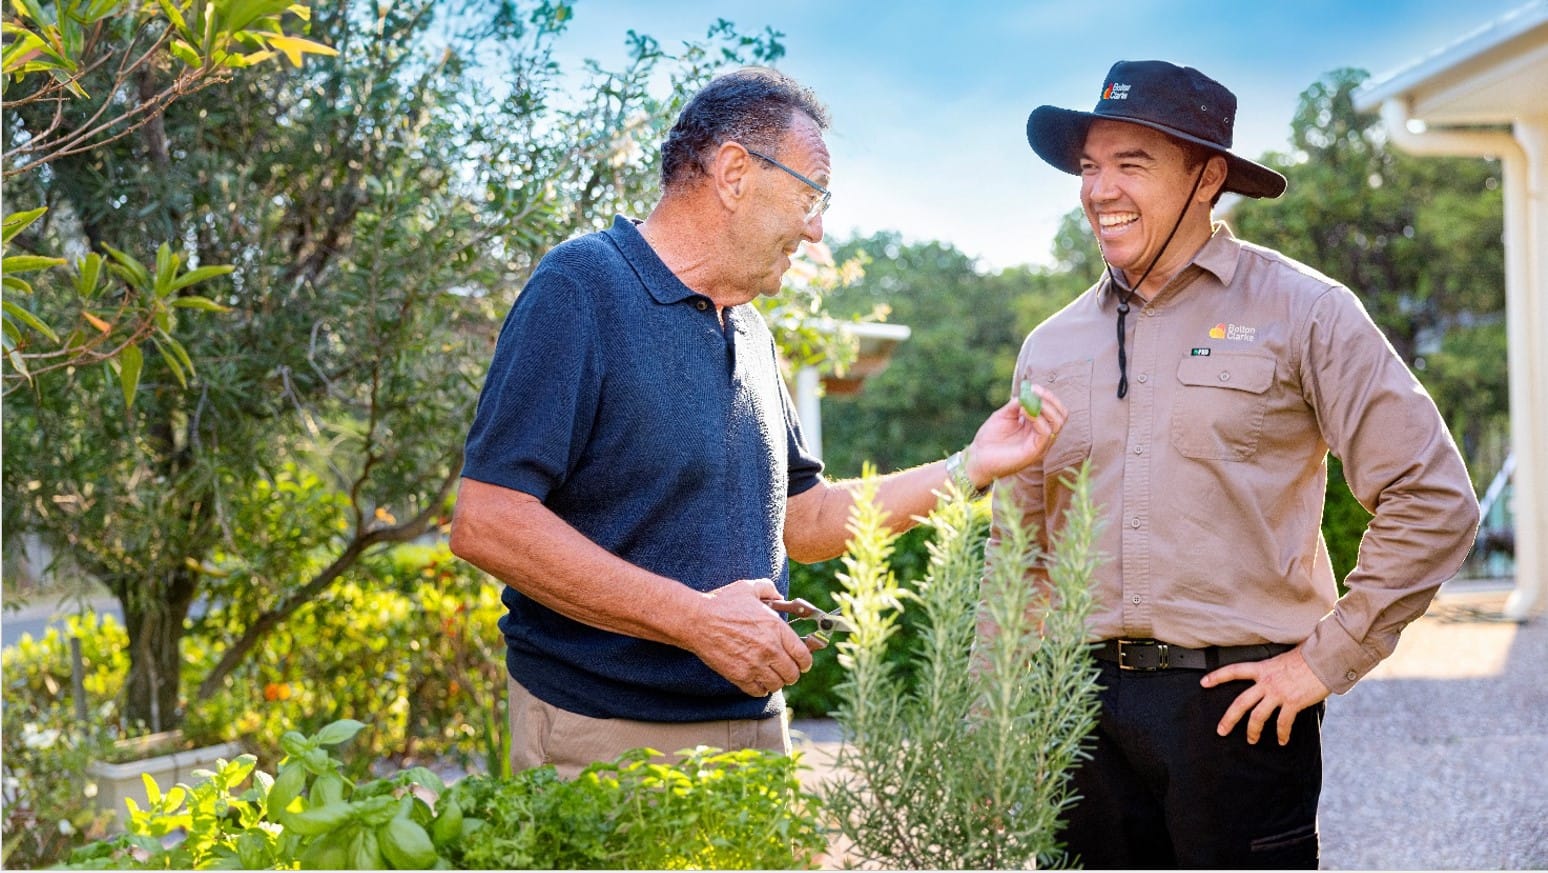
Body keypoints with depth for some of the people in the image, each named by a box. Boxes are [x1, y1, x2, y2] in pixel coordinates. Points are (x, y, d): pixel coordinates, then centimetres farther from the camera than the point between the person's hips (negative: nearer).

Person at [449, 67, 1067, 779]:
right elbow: (486, 522, -20)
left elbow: (801, 519, 18)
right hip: (604, 734, -7)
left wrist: (970, 468, 11)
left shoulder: (750, 333, 13)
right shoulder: (581, 288, -13)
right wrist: (695, 618, -21)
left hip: (753, 720, 7)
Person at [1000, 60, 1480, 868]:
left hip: (1236, 702, -3)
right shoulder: (1051, 346, 10)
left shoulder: (1301, 312, -2)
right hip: (1084, 704, 4)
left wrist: (1326, 658, -8)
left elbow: (1433, 500, -5)